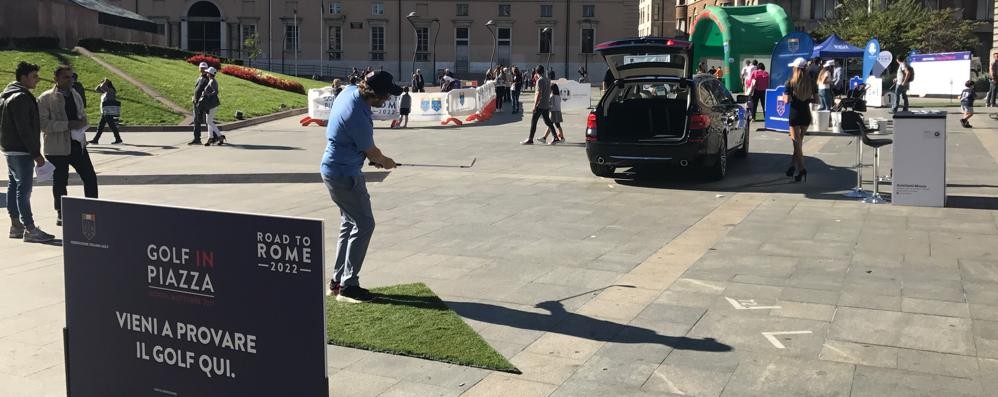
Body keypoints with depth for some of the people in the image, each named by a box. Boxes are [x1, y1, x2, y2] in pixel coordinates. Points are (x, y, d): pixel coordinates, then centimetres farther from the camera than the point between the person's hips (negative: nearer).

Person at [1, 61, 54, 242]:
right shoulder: (21, 97, -17)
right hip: (21, 151, -11)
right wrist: (36, 153, -20)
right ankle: (30, 229, -8)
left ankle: (16, 225, 21)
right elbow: (24, 129, -22)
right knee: (23, 189, -9)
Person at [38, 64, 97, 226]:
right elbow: (43, 124, -15)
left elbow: (83, 115, 24)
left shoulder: (75, 95, 12)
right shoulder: (45, 98, -8)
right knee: (60, 182, 6)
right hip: (57, 147, -5)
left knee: (90, 177, 4)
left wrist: (82, 124, 0)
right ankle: (61, 214, 20)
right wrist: (68, 124, -22)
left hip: (77, 143, 5)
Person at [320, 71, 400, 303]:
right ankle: (348, 286, -1)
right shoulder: (357, 117, -29)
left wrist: (376, 158, 11)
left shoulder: (351, 90, -1)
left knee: (350, 223, 17)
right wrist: (386, 162, 10)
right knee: (364, 225, -5)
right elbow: (372, 152, -11)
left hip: (334, 169, 10)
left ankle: (337, 281, 24)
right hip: (344, 175, -10)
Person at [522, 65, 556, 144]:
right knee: (547, 121, 14)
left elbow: (539, 93, -19)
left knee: (533, 121, -3)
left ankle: (530, 139, -4)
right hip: (547, 105, 8)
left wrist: (535, 105, -18)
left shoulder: (540, 80, -13)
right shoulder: (548, 80, 12)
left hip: (540, 105, -8)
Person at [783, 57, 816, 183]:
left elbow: (787, 100, -16)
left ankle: (801, 169, -10)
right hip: (806, 115, 4)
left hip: (795, 115, -4)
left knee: (797, 142, 0)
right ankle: (793, 166, 20)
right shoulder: (811, 83, -1)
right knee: (799, 141, 18)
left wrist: (784, 97, 5)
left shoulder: (790, 83, -12)